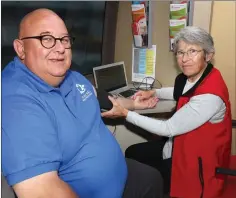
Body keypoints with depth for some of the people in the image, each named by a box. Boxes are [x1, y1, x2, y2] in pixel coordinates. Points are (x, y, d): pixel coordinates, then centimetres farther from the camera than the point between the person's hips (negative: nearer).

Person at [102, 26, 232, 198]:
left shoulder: (210, 95, -32)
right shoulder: (194, 76, -5)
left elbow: (169, 128, -27)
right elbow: (181, 92, 21)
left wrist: (125, 113, -22)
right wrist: (153, 92, 4)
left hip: (197, 162, -9)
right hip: (180, 144, 9)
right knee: (132, 153, 13)